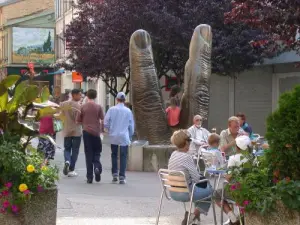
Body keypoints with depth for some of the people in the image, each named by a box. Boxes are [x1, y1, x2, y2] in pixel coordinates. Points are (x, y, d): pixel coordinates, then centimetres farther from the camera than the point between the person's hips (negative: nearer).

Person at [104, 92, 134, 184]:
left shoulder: (112, 109, -4)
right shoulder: (128, 111, -3)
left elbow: (106, 123, -4)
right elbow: (131, 126, 4)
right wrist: (130, 136, 18)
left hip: (113, 136, 1)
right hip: (124, 137, -1)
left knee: (114, 155, 16)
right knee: (123, 157, 3)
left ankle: (114, 174, 13)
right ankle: (122, 177, -2)